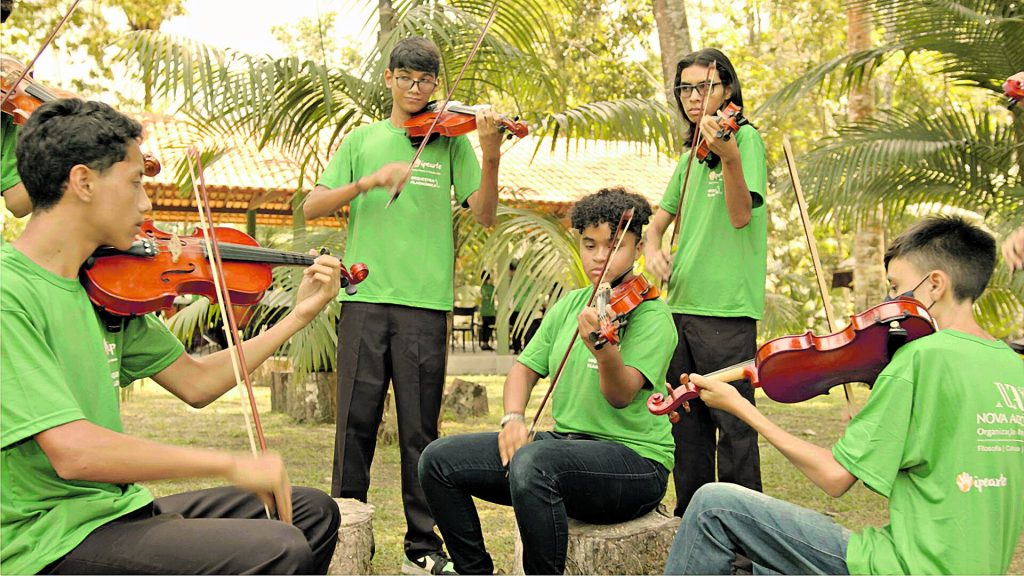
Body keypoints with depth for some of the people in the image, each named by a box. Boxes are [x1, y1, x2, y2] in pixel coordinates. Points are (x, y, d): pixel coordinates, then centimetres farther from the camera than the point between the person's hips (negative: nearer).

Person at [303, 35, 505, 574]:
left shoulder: (451, 141, 10)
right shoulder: (361, 140, 14)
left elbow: (484, 215, 0)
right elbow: (313, 206, 4)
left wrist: (491, 155, -15)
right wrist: (370, 179, -11)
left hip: (425, 300, -1)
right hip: (365, 294, 1)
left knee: (420, 429, 3)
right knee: (356, 420, 2)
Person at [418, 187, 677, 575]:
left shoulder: (651, 314, -9)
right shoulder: (570, 305, 12)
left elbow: (621, 396, -21)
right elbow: (526, 367, 15)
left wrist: (604, 349, -42)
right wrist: (514, 416, -5)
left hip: (634, 460, -7)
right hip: (564, 441, 7)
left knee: (532, 463, -37)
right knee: (438, 459, -5)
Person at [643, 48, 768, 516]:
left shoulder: (744, 137, -4)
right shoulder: (690, 155, 17)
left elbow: (741, 216, -17)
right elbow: (660, 219, 21)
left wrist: (729, 157, -33)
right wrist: (652, 247, -2)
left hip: (726, 305, -8)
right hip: (682, 301, 8)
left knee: (732, 421, -4)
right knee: (687, 419, 14)